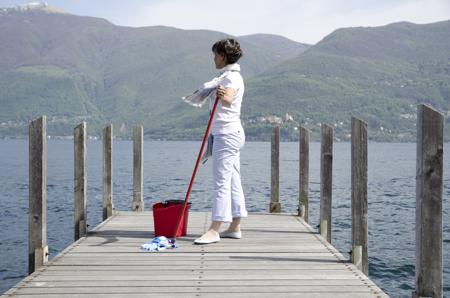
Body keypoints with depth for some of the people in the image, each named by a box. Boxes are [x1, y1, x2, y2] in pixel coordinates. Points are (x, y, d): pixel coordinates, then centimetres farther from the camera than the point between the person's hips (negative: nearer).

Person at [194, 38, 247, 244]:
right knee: (233, 181, 11)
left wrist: (223, 96, -54)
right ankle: (235, 227, 16)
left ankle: (214, 231, -11)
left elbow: (229, 99, -35)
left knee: (221, 182, -11)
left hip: (227, 134, -11)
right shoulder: (230, 76, 18)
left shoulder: (231, 77, -13)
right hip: (231, 134, 11)